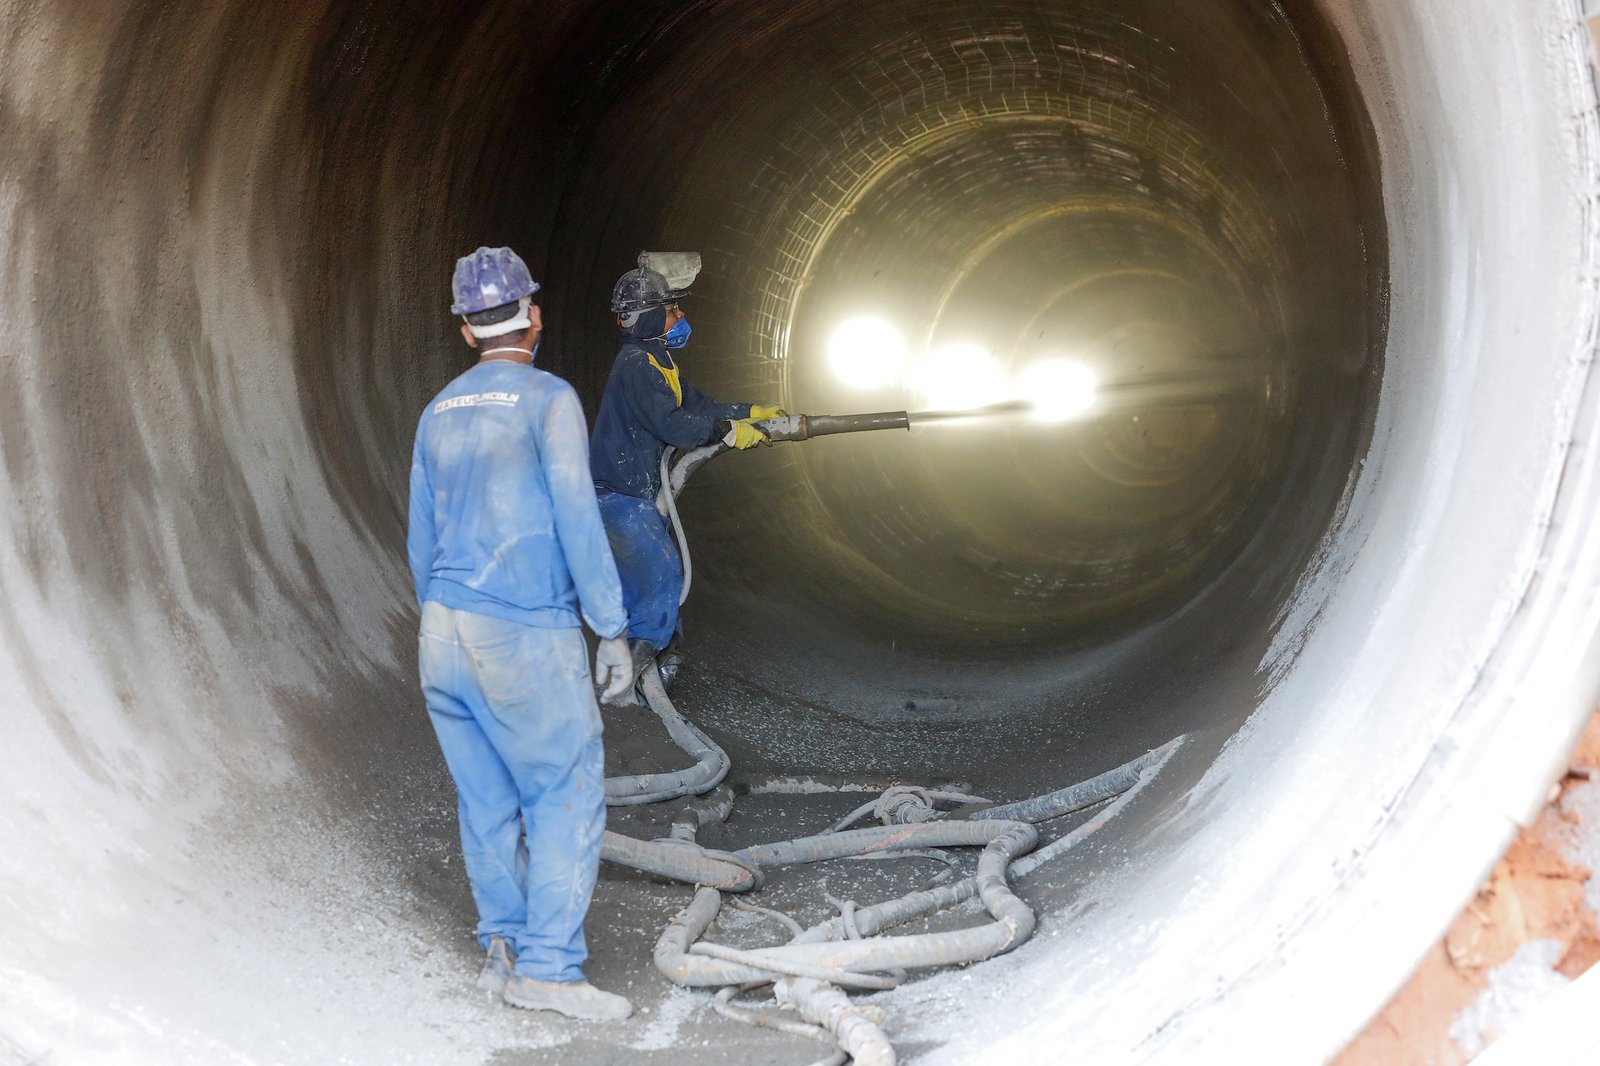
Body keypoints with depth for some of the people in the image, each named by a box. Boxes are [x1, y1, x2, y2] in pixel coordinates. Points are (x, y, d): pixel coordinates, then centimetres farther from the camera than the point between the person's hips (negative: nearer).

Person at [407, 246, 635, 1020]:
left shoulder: (438, 413, 13)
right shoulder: (548, 399, -7)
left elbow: (422, 541, 17)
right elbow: (577, 521, -11)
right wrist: (613, 630, -7)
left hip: (445, 633, 7)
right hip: (529, 634, -7)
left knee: (487, 799, 13)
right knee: (569, 793, -2)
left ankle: (502, 949, 19)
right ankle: (547, 966, -5)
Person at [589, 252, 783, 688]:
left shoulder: (659, 361, 14)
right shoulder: (635, 364, -19)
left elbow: (697, 405, 18)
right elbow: (670, 424, -26)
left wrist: (751, 413, 9)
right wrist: (729, 431, -19)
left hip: (642, 493, 10)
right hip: (620, 496, -10)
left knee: (636, 583, 15)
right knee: (662, 575, -14)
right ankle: (636, 665, -7)